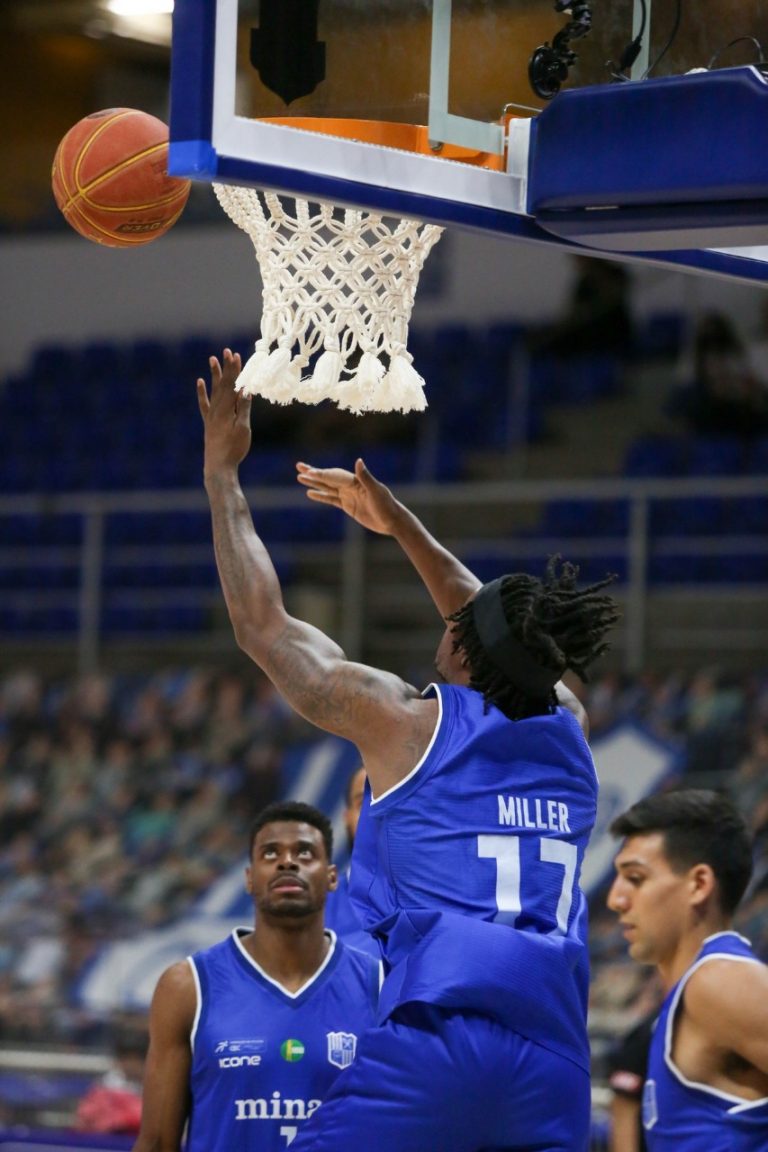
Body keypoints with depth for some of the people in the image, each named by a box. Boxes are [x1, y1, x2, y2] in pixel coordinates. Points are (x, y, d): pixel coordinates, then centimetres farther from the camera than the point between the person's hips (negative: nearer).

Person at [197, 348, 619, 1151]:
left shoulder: (408, 722, 4)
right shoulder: (567, 732, 17)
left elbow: (262, 628, 13)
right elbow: (503, 641, 38)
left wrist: (222, 475, 22)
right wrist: (401, 525, 44)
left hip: (431, 1046, -5)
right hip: (554, 1058, 5)